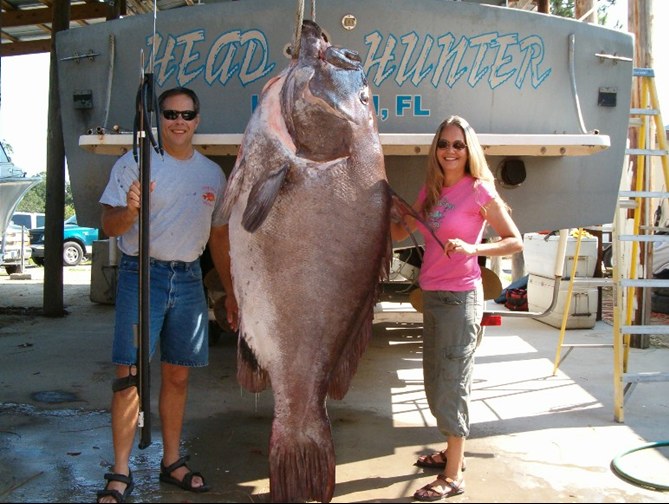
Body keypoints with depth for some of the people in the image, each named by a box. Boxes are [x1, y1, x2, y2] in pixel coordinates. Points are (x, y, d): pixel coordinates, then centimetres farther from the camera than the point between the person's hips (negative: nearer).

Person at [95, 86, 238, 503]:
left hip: (189, 278, 4)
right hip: (142, 274, -4)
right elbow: (109, 225, -7)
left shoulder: (213, 173, 12)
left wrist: (232, 292, 16)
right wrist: (130, 210, -29)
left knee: (178, 375, 10)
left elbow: (220, 238, 18)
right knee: (130, 374, -6)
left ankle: (172, 462, 23)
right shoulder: (135, 163, -2)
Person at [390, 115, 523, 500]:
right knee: (435, 380, 17)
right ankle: (453, 451, 34)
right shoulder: (430, 191, 10)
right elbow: (400, 232, 15)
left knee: (451, 382, -4)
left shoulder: (479, 191, -10)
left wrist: (473, 248, -25)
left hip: (460, 296, -8)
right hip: (432, 294, 8)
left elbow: (515, 242, -9)